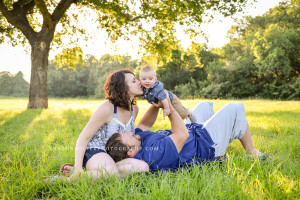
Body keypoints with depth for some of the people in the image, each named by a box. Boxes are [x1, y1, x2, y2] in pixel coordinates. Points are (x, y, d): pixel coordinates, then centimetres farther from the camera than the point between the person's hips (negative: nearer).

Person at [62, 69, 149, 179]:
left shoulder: (134, 109, 5)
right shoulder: (107, 108, -17)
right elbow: (83, 138, -16)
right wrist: (78, 167, -25)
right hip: (94, 151, -7)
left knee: (143, 167, -21)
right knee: (114, 174, -37)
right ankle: (75, 174, -18)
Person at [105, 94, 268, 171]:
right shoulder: (156, 155, -43)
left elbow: (145, 125, 3)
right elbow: (182, 135, -34)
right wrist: (170, 108, -23)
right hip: (207, 145, -9)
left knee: (206, 105, 28)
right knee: (236, 109, -3)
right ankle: (253, 154, 18)